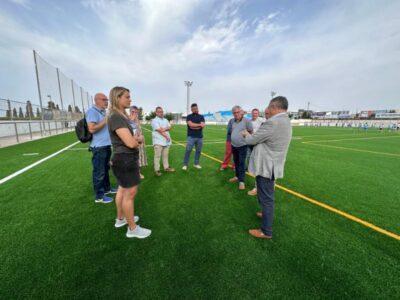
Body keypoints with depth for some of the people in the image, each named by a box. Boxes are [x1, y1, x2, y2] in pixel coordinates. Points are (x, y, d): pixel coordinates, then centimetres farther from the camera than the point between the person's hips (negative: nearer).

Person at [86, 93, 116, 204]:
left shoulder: (103, 112, 15)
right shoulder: (92, 111, -13)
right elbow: (92, 129, -25)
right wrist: (105, 120, -20)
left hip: (106, 146, 10)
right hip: (98, 147, -10)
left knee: (106, 169, 20)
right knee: (99, 172, -1)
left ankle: (107, 189, 36)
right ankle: (99, 196, 10)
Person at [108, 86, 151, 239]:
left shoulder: (123, 116, 11)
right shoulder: (116, 117, -20)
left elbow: (133, 137, 16)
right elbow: (131, 143, -27)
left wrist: (136, 138, -6)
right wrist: (138, 139, -6)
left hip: (127, 159, 10)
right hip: (125, 160, -10)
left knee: (123, 190, 21)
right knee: (130, 193, 1)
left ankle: (120, 219, 40)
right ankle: (132, 229, 17)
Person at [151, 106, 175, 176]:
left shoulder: (165, 120, 18)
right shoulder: (154, 120, -5)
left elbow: (169, 127, 5)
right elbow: (159, 130, -14)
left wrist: (164, 129, -15)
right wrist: (166, 136, -13)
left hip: (166, 141, 7)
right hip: (158, 141, -6)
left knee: (165, 155, 13)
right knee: (157, 156, -4)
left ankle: (166, 167, 23)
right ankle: (157, 170, 2)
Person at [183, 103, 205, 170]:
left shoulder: (201, 117, 10)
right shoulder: (189, 116, 3)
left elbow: (203, 125, -6)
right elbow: (190, 124, -14)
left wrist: (194, 126, -11)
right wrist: (199, 124, -10)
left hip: (199, 137, 3)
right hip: (191, 137, -3)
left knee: (198, 151, 8)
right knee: (188, 150, -6)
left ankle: (196, 164, 22)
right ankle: (185, 164, 3)